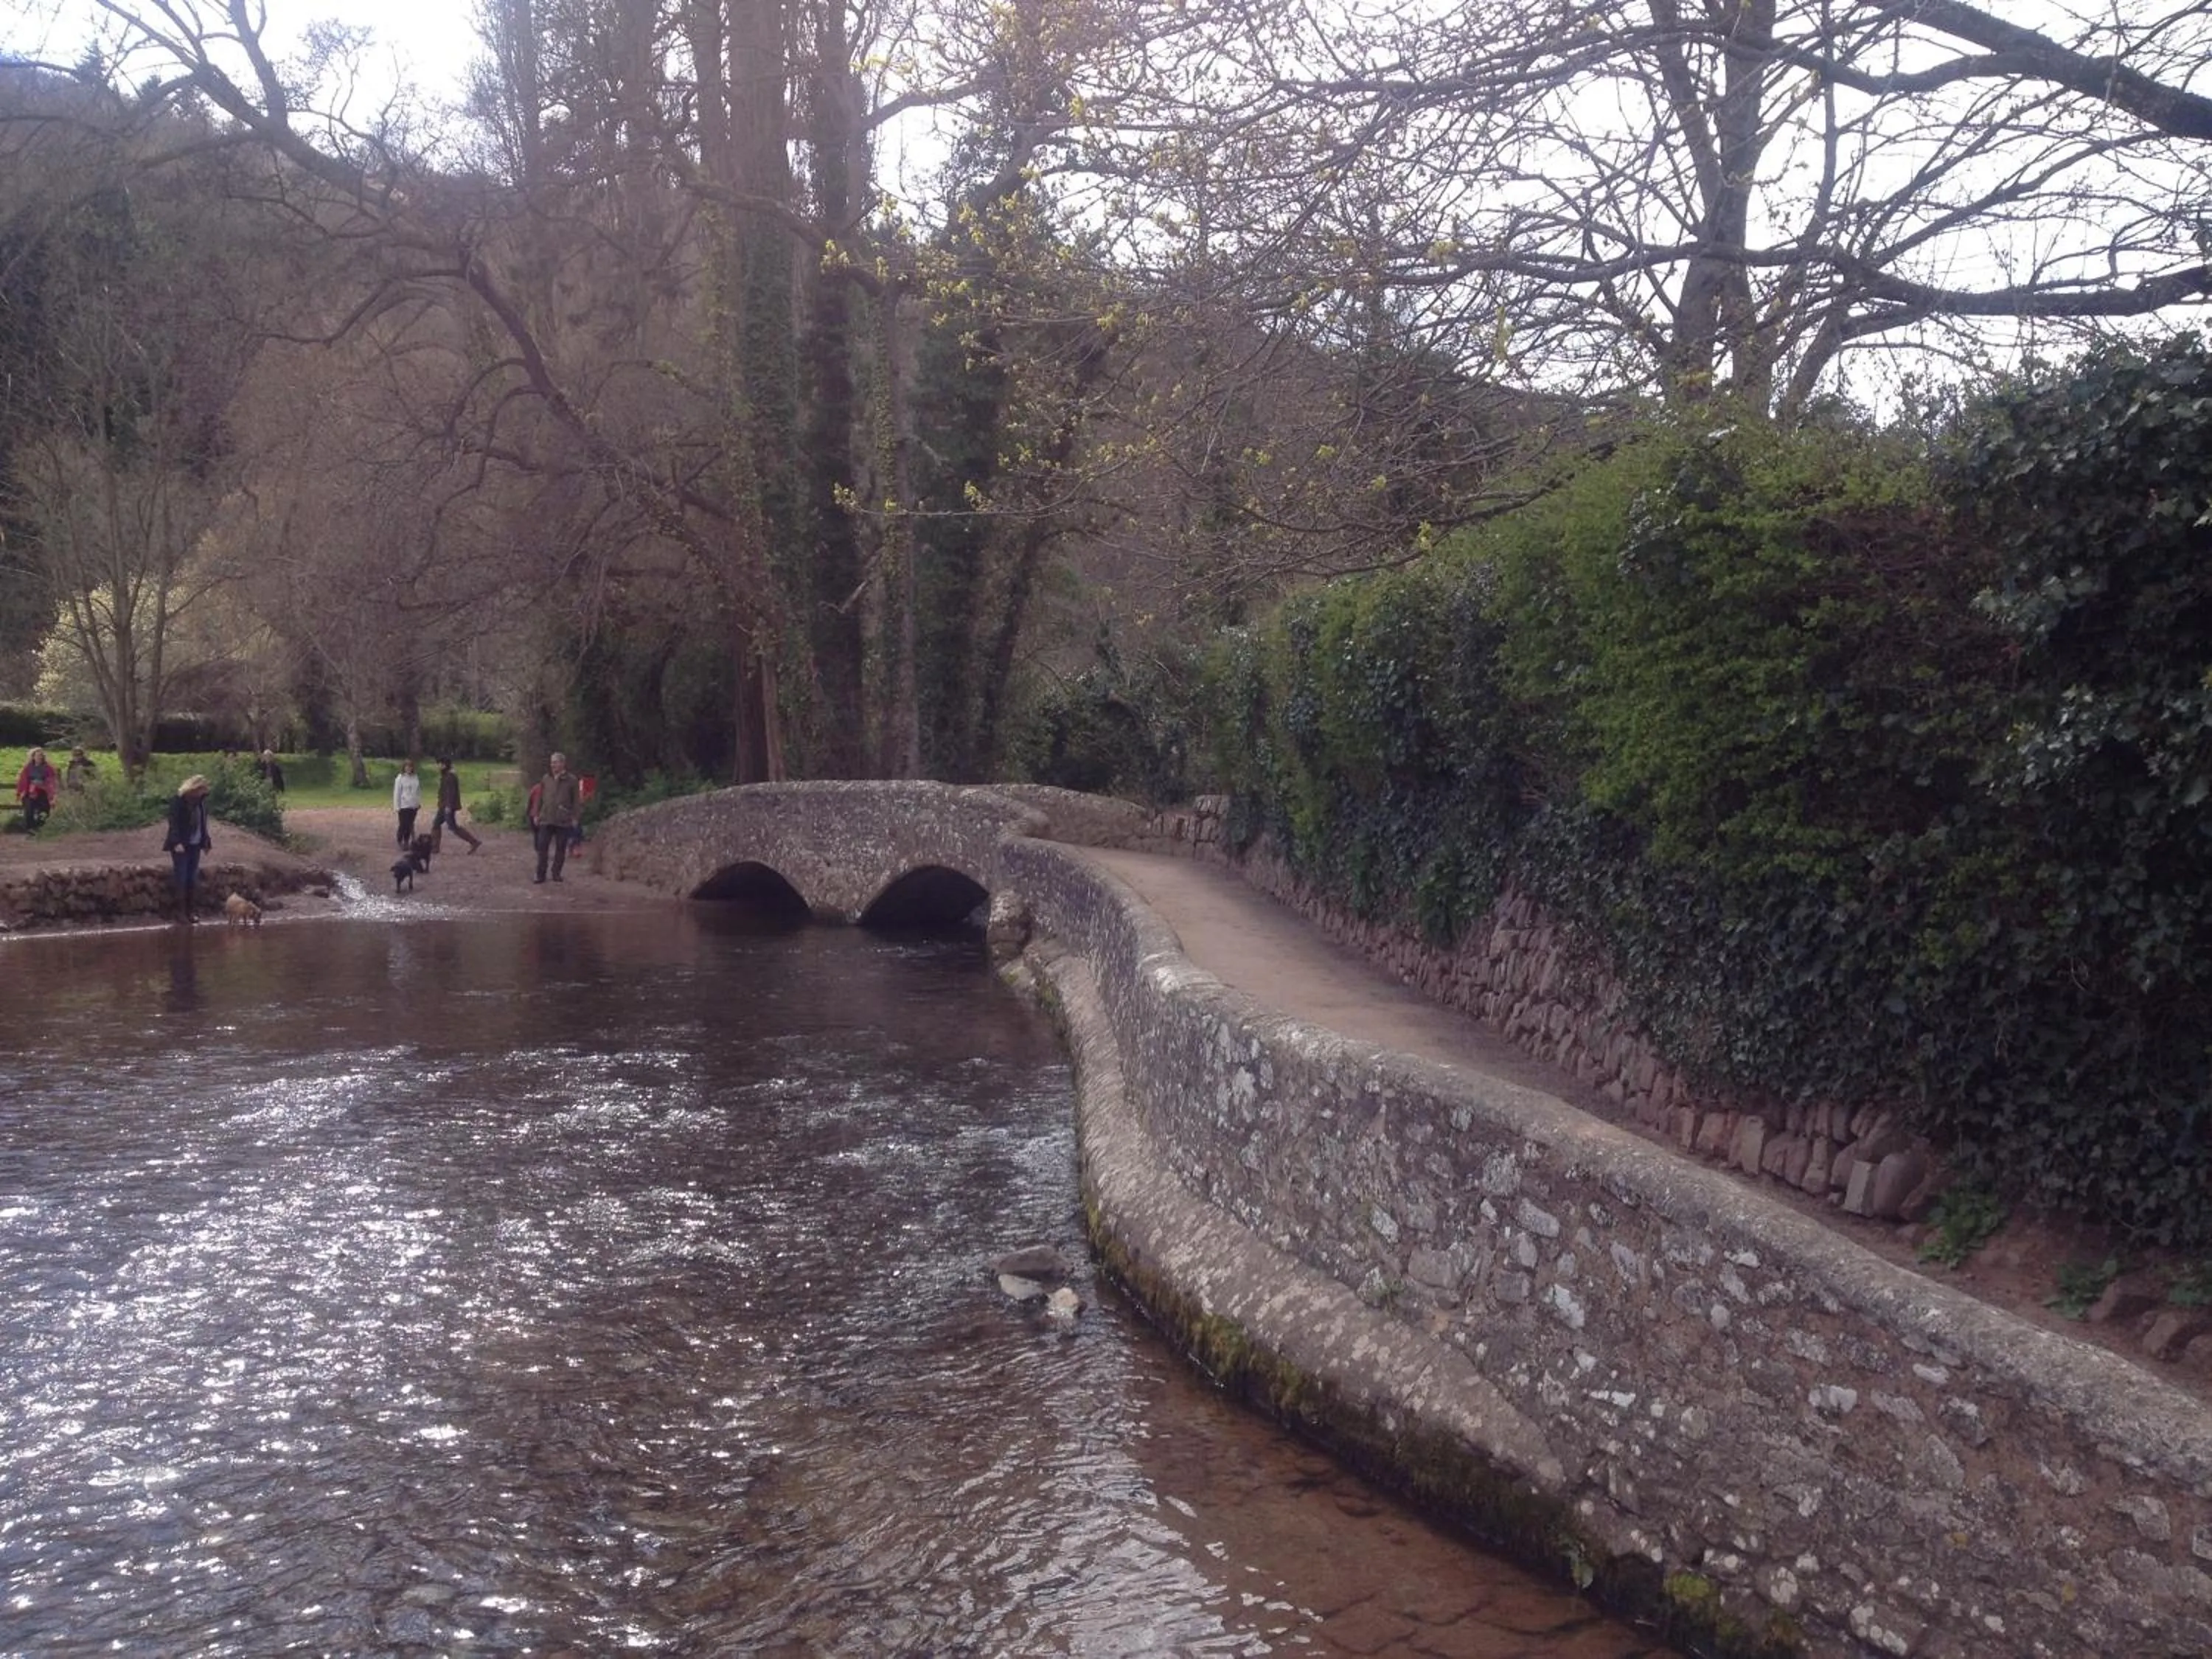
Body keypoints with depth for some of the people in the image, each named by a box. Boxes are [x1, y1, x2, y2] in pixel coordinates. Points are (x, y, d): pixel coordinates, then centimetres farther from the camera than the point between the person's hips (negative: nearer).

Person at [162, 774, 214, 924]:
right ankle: (181, 913, -2)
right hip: (181, 845, -6)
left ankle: (189, 911, 11)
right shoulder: (178, 801, -11)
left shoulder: (201, 801, 7)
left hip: (195, 845, 6)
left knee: (192, 879, 5)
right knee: (182, 879, -7)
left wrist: (206, 841, 11)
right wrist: (177, 842, -24)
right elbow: (173, 823, -15)